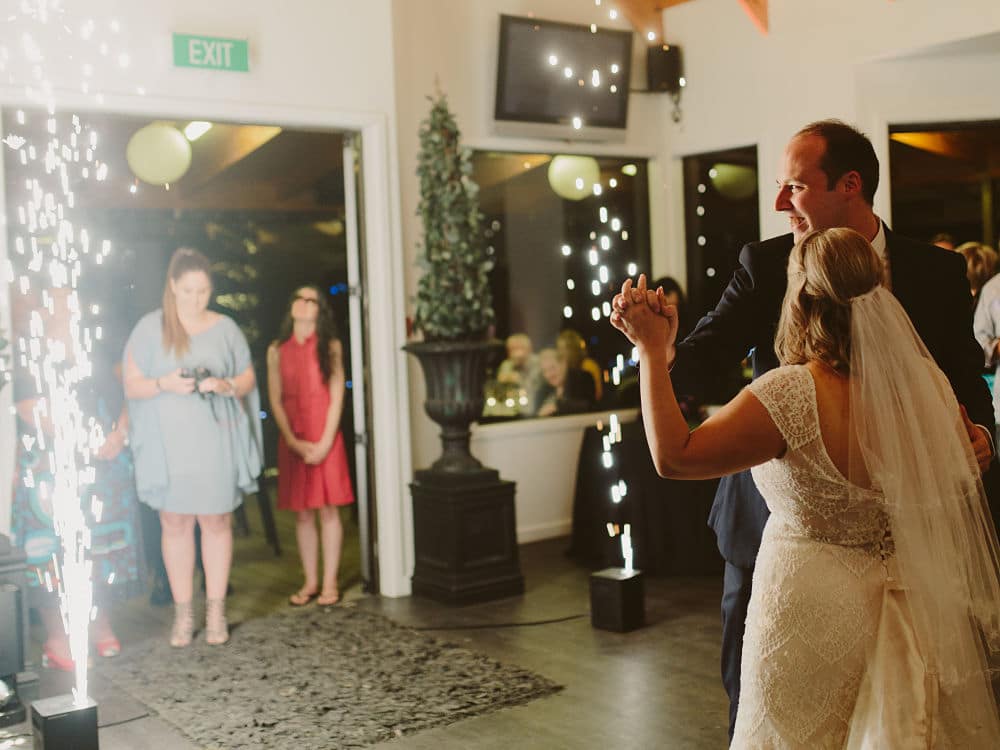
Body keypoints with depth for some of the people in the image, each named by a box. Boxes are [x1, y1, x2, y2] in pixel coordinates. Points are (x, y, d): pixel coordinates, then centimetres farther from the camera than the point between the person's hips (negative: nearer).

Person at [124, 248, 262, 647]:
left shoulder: (225, 327, 4)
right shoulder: (149, 328, 2)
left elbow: (248, 379, 8)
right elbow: (131, 386, 1)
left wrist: (225, 385, -14)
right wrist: (165, 384, -18)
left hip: (216, 440, 0)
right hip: (167, 442, 0)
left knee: (216, 522, 4)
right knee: (175, 524, 4)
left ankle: (216, 611, 13)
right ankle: (183, 614, 13)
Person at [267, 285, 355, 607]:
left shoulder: (331, 347, 3)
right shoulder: (277, 351, 7)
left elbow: (337, 397, -2)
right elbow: (275, 400, 3)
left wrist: (325, 442, -11)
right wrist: (294, 442, -7)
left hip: (325, 439, -2)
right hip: (292, 441, 2)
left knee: (328, 509, -1)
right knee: (302, 513, 5)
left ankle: (330, 583, 6)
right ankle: (310, 582, 14)